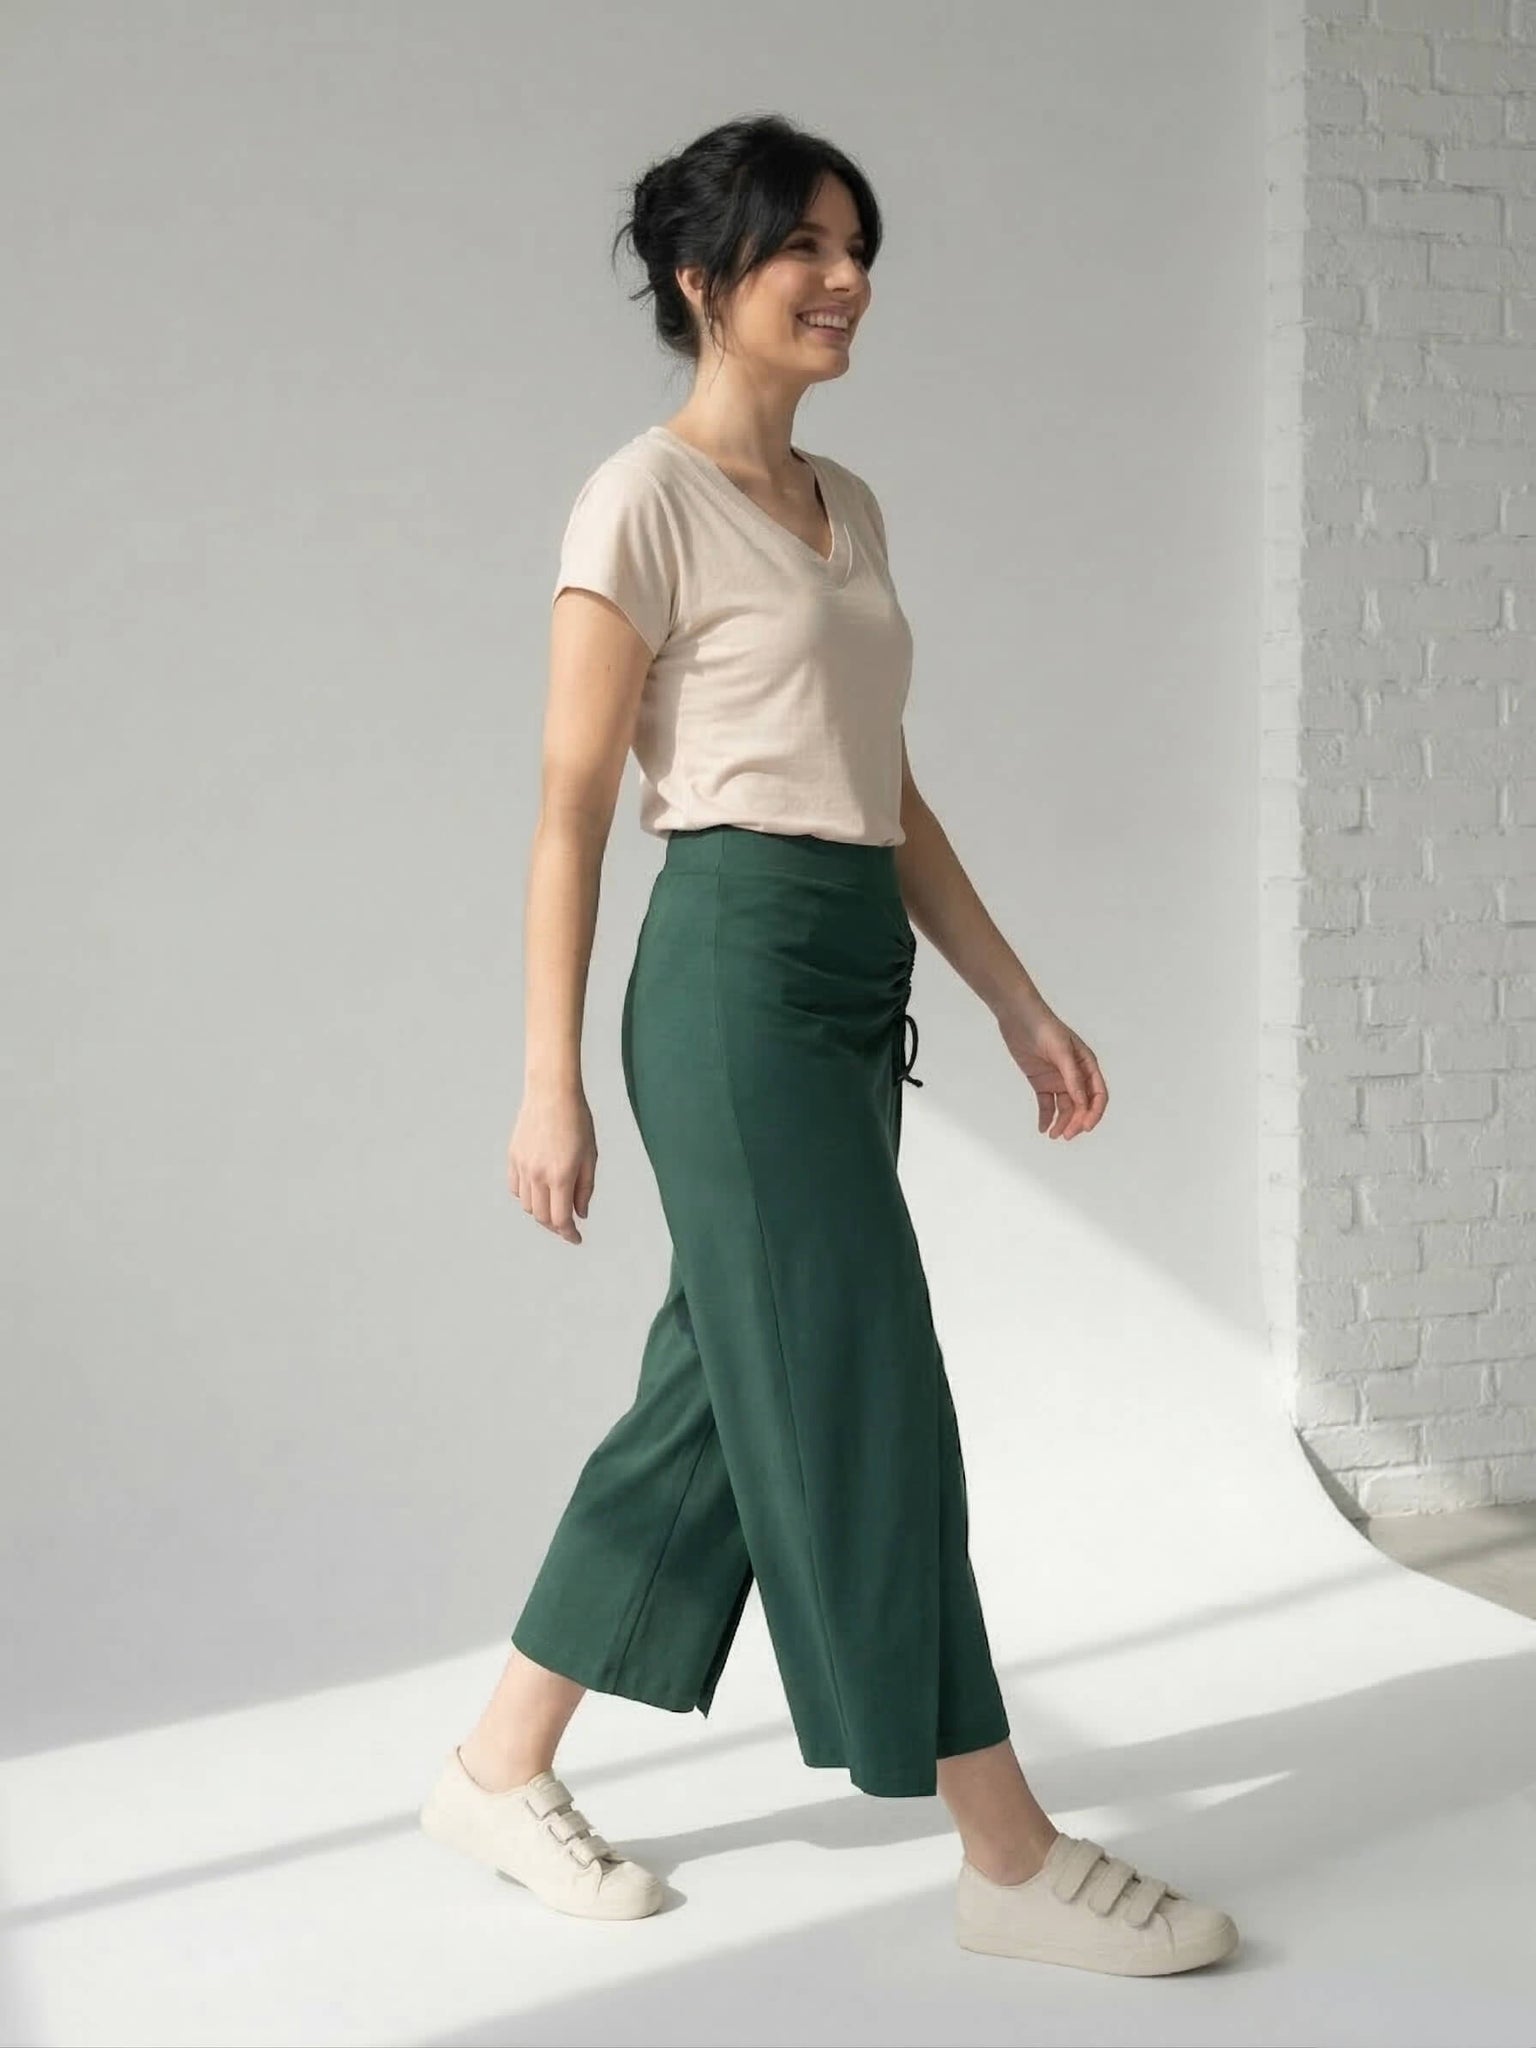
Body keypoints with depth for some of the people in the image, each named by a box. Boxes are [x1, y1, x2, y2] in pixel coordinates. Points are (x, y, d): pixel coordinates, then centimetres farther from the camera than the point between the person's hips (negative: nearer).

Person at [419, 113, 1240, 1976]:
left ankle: (500, 1768, 25)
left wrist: (1021, 1003, 15)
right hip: (738, 970, -9)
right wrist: (552, 1084, -10)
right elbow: (572, 810, -8)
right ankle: (1011, 1858, 6)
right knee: (864, 1402, -4)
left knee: (722, 1393, 12)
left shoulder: (846, 508, 17)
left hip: (860, 979, 9)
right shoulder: (645, 504, -7)